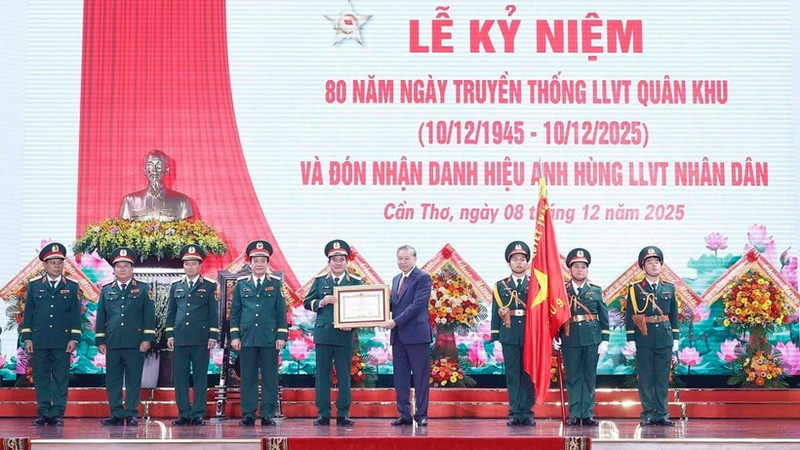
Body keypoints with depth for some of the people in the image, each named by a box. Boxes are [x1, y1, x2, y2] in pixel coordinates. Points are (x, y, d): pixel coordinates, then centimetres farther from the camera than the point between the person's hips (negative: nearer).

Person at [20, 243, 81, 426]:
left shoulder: (72, 287, 6)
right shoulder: (34, 285, 8)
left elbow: (75, 315, 5)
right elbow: (28, 313, 9)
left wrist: (74, 339, -2)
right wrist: (26, 338, 2)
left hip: (62, 340, -1)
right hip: (39, 340, 1)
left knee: (60, 378, 0)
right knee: (41, 377, 5)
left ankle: (58, 413, 5)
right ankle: (43, 412, 11)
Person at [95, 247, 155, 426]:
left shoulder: (143, 289, 6)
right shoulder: (106, 290, 13)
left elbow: (149, 315, 2)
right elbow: (101, 317, 13)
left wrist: (147, 338, -5)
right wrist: (100, 341, 6)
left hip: (135, 343, -3)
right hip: (112, 343, 3)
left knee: (133, 379, 0)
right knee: (113, 379, 4)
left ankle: (131, 414, 4)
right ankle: (116, 414, 11)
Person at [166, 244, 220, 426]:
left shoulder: (209, 286, 5)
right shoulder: (176, 286, 13)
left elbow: (214, 313, 3)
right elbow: (171, 312, 15)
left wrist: (213, 336, -4)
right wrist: (169, 334, 8)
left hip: (201, 338, -3)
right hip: (180, 337, 3)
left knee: (200, 377, -1)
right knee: (180, 377, 3)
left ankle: (198, 414, 3)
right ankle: (184, 413, 9)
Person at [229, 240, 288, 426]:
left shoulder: (276, 284, 6)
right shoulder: (241, 284, 9)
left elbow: (281, 312, 6)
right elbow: (234, 312, 10)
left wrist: (282, 336, -2)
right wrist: (234, 336, 1)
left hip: (270, 338, -1)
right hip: (247, 338, 1)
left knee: (269, 377, 1)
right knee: (248, 377, 3)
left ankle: (268, 414, 6)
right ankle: (248, 415, 8)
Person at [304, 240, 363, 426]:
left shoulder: (356, 282, 7)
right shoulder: (320, 280, 9)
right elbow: (307, 303, 7)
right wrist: (322, 302, -12)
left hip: (345, 334, 0)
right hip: (323, 334, 1)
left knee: (344, 375, 3)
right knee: (322, 374, 2)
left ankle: (343, 414, 8)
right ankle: (323, 413, 7)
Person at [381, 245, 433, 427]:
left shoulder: (423, 278, -7)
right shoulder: (396, 279, 18)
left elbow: (417, 304, -16)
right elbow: (392, 303, 16)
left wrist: (396, 321, -19)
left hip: (416, 334, -7)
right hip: (398, 335, 7)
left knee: (420, 376, 0)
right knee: (400, 377, 8)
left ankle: (421, 415, 6)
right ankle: (404, 414, 13)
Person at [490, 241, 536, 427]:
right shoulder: (500, 286, 9)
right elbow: (496, 313, 8)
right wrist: (495, 337, 2)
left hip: (530, 336, -1)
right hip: (509, 337, 1)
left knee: (528, 375, 1)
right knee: (512, 375, 2)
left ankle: (527, 413, 6)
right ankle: (515, 413, 5)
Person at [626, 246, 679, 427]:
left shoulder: (669, 288, 11)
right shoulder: (635, 289, 2)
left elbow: (674, 315, 13)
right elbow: (630, 316, 1)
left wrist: (675, 338, 8)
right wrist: (631, 339, -5)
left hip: (664, 339, 2)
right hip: (644, 339, -2)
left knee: (663, 379, 4)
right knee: (645, 379, 1)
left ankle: (661, 415, 9)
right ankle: (648, 414, 7)